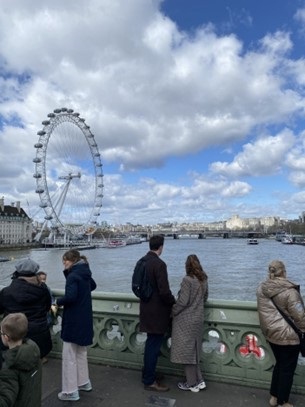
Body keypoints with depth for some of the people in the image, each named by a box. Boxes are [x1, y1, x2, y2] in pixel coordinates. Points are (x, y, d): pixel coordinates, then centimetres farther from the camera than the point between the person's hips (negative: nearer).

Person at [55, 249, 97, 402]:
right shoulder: (85, 274, 7)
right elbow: (93, 286, 27)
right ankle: (84, 382, 36)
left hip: (74, 321, -9)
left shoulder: (73, 276, -19)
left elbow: (70, 297, -31)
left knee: (69, 356, 5)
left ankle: (71, 391, 16)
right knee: (81, 353, 23)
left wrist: (58, 301, -13)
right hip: (85, 320, 9)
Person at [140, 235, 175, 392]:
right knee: (154, 345, 6)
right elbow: (164, 291, -24)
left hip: (147, 308, 9)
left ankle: (147, 375, 36)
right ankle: (149, 381, 20)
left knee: (151, 343, 22)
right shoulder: (159, 264, -23)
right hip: (157, 311, -9)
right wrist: (173, 302, -6)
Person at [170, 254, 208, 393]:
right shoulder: (204, 280, 2)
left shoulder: (187, 280, -19)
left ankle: (192, 384, 20)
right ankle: (199, 381, 26)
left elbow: (183, 301, -19)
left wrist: (173, 311, -5)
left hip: (185, 320, -7)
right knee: (193, 351, 20)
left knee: (186, 351, 8)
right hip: (197, 319, 7)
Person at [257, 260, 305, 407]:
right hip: (288, 336, -6)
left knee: (279, 364, 25)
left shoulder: (261, 288, -4)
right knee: (287, 368, 12)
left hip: (271, 333, 6)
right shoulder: (289, 291, -24)